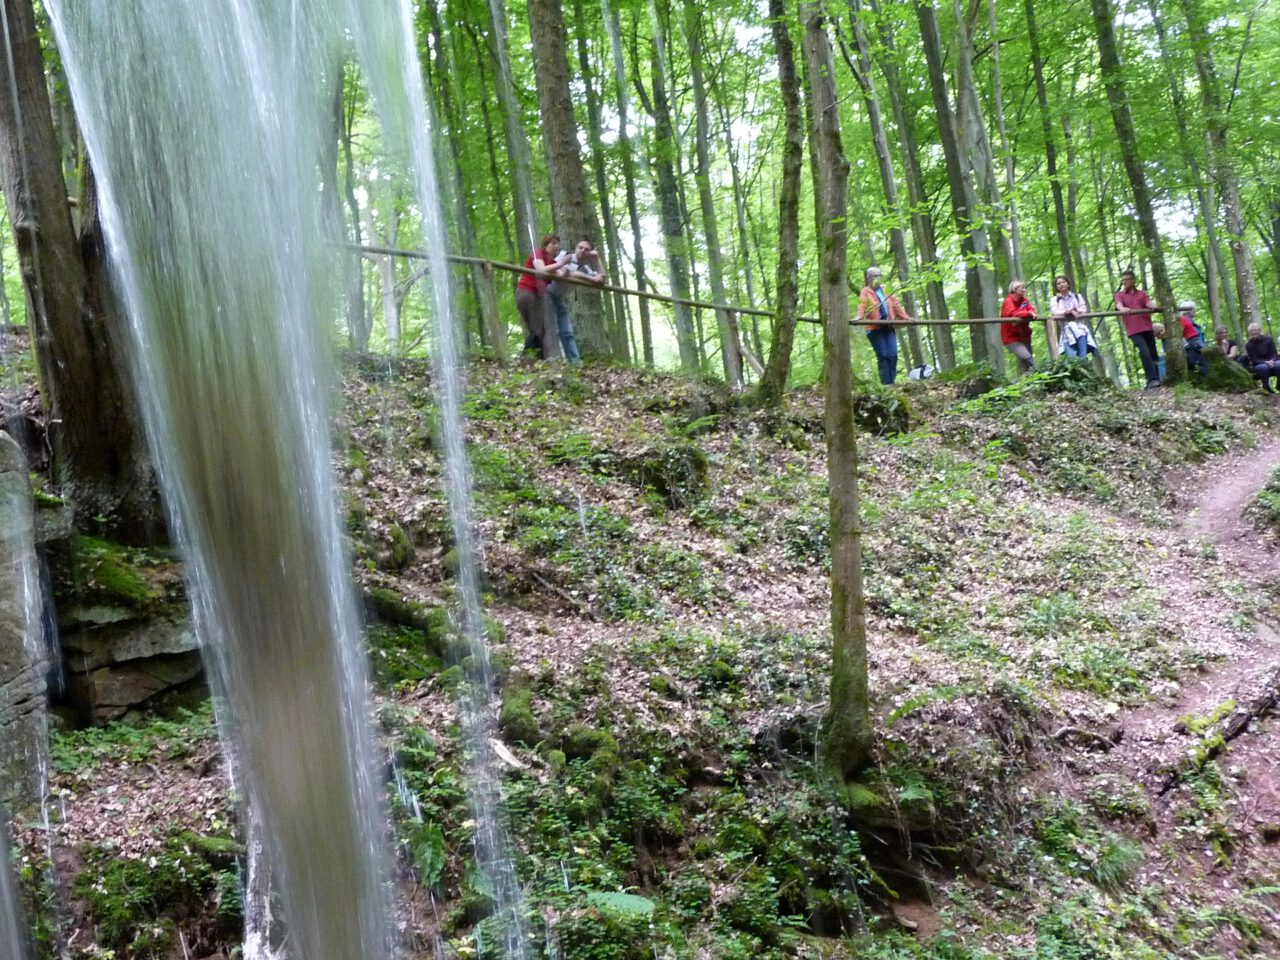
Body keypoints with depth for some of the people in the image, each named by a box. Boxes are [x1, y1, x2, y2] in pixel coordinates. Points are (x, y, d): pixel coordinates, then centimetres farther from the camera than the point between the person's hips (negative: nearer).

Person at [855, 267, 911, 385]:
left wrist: (905, 317, 12)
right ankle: (886, 382, -6)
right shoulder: (865, 292, 3)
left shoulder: (886, 290, 18)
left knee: (893, 355, -5)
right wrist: (860, 317, -33)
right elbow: (862, 305, -14)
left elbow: (895, 304, 19)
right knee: (883, 356, -8)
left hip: (888, 327, 5)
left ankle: (891, 381, 0)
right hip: (875, 328, -4)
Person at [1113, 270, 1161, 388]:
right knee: (1145, 353, -18)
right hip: (1133, 330, -3)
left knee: (1153, 354, 5)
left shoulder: (1142, 294, 17)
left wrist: (1153, 306, -29)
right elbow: (1119, 305, -11)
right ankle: (1152, 379, -20)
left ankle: (1156, 379, 12)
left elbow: (1149, 303, -3)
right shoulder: (1119, 295, 11)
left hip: (1147, 328, 3)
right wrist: (1123, 309, -37)